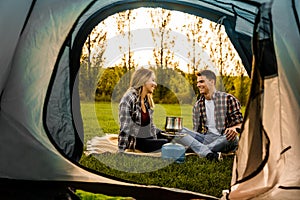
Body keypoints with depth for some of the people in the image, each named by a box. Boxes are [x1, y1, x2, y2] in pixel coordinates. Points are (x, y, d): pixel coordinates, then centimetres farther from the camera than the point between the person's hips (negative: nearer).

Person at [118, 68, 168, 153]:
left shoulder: (147, 100, 6)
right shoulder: (128, 99, -18)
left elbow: (151, 124, 11)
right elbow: (124, 129, -21)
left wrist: (155, 142, 3)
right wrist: (121, 152, -22)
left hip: (150, 137, 8)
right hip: (137, 141, -8)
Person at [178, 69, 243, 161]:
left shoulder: (228, 99, 1)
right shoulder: (197, 105, 14)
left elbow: (240, 123, -1)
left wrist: (235, 128, -25)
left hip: (223, 140, -4)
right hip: (205, 138, 4)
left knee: (233, 138, -37)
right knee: (179, 130, -19)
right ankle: (209, 154, -38)